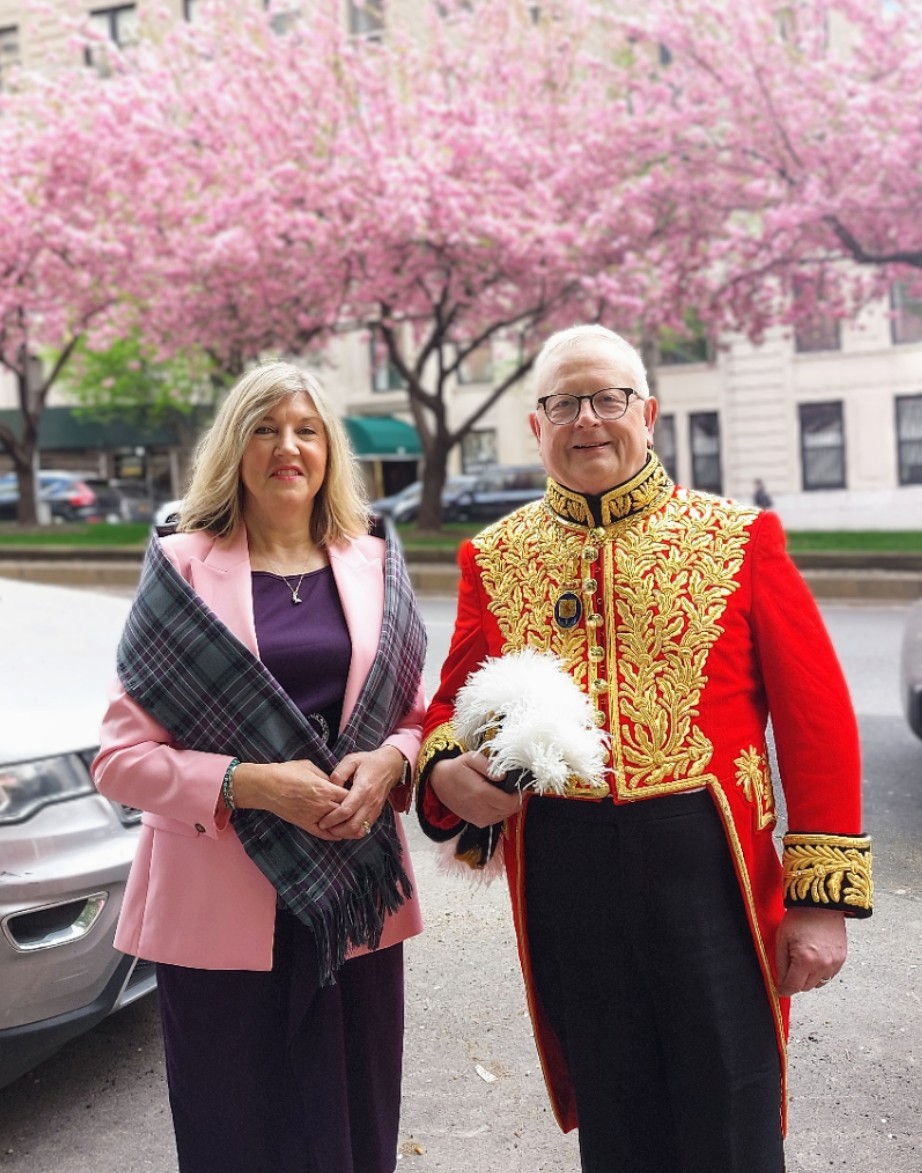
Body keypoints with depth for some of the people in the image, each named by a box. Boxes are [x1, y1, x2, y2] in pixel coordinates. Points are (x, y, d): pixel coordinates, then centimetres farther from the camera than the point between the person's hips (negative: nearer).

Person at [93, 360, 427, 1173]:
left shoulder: (375, 566, 8)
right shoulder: (183, 569, -1)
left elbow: (415, 716, 14)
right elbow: (121, 757, -4)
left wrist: (388, 763, -8)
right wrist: (249, 782, -17)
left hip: (355, 900, 3)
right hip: (224, 909, -2)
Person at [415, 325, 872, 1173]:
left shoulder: (740, 539, -1)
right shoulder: (495, 557, 6)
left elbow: (818, 718, -3)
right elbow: (455, 703, 11)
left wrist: (823, 894, -6)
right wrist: (448, 770, -13)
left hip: (708, 869, -1)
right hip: (560, 875, 2)